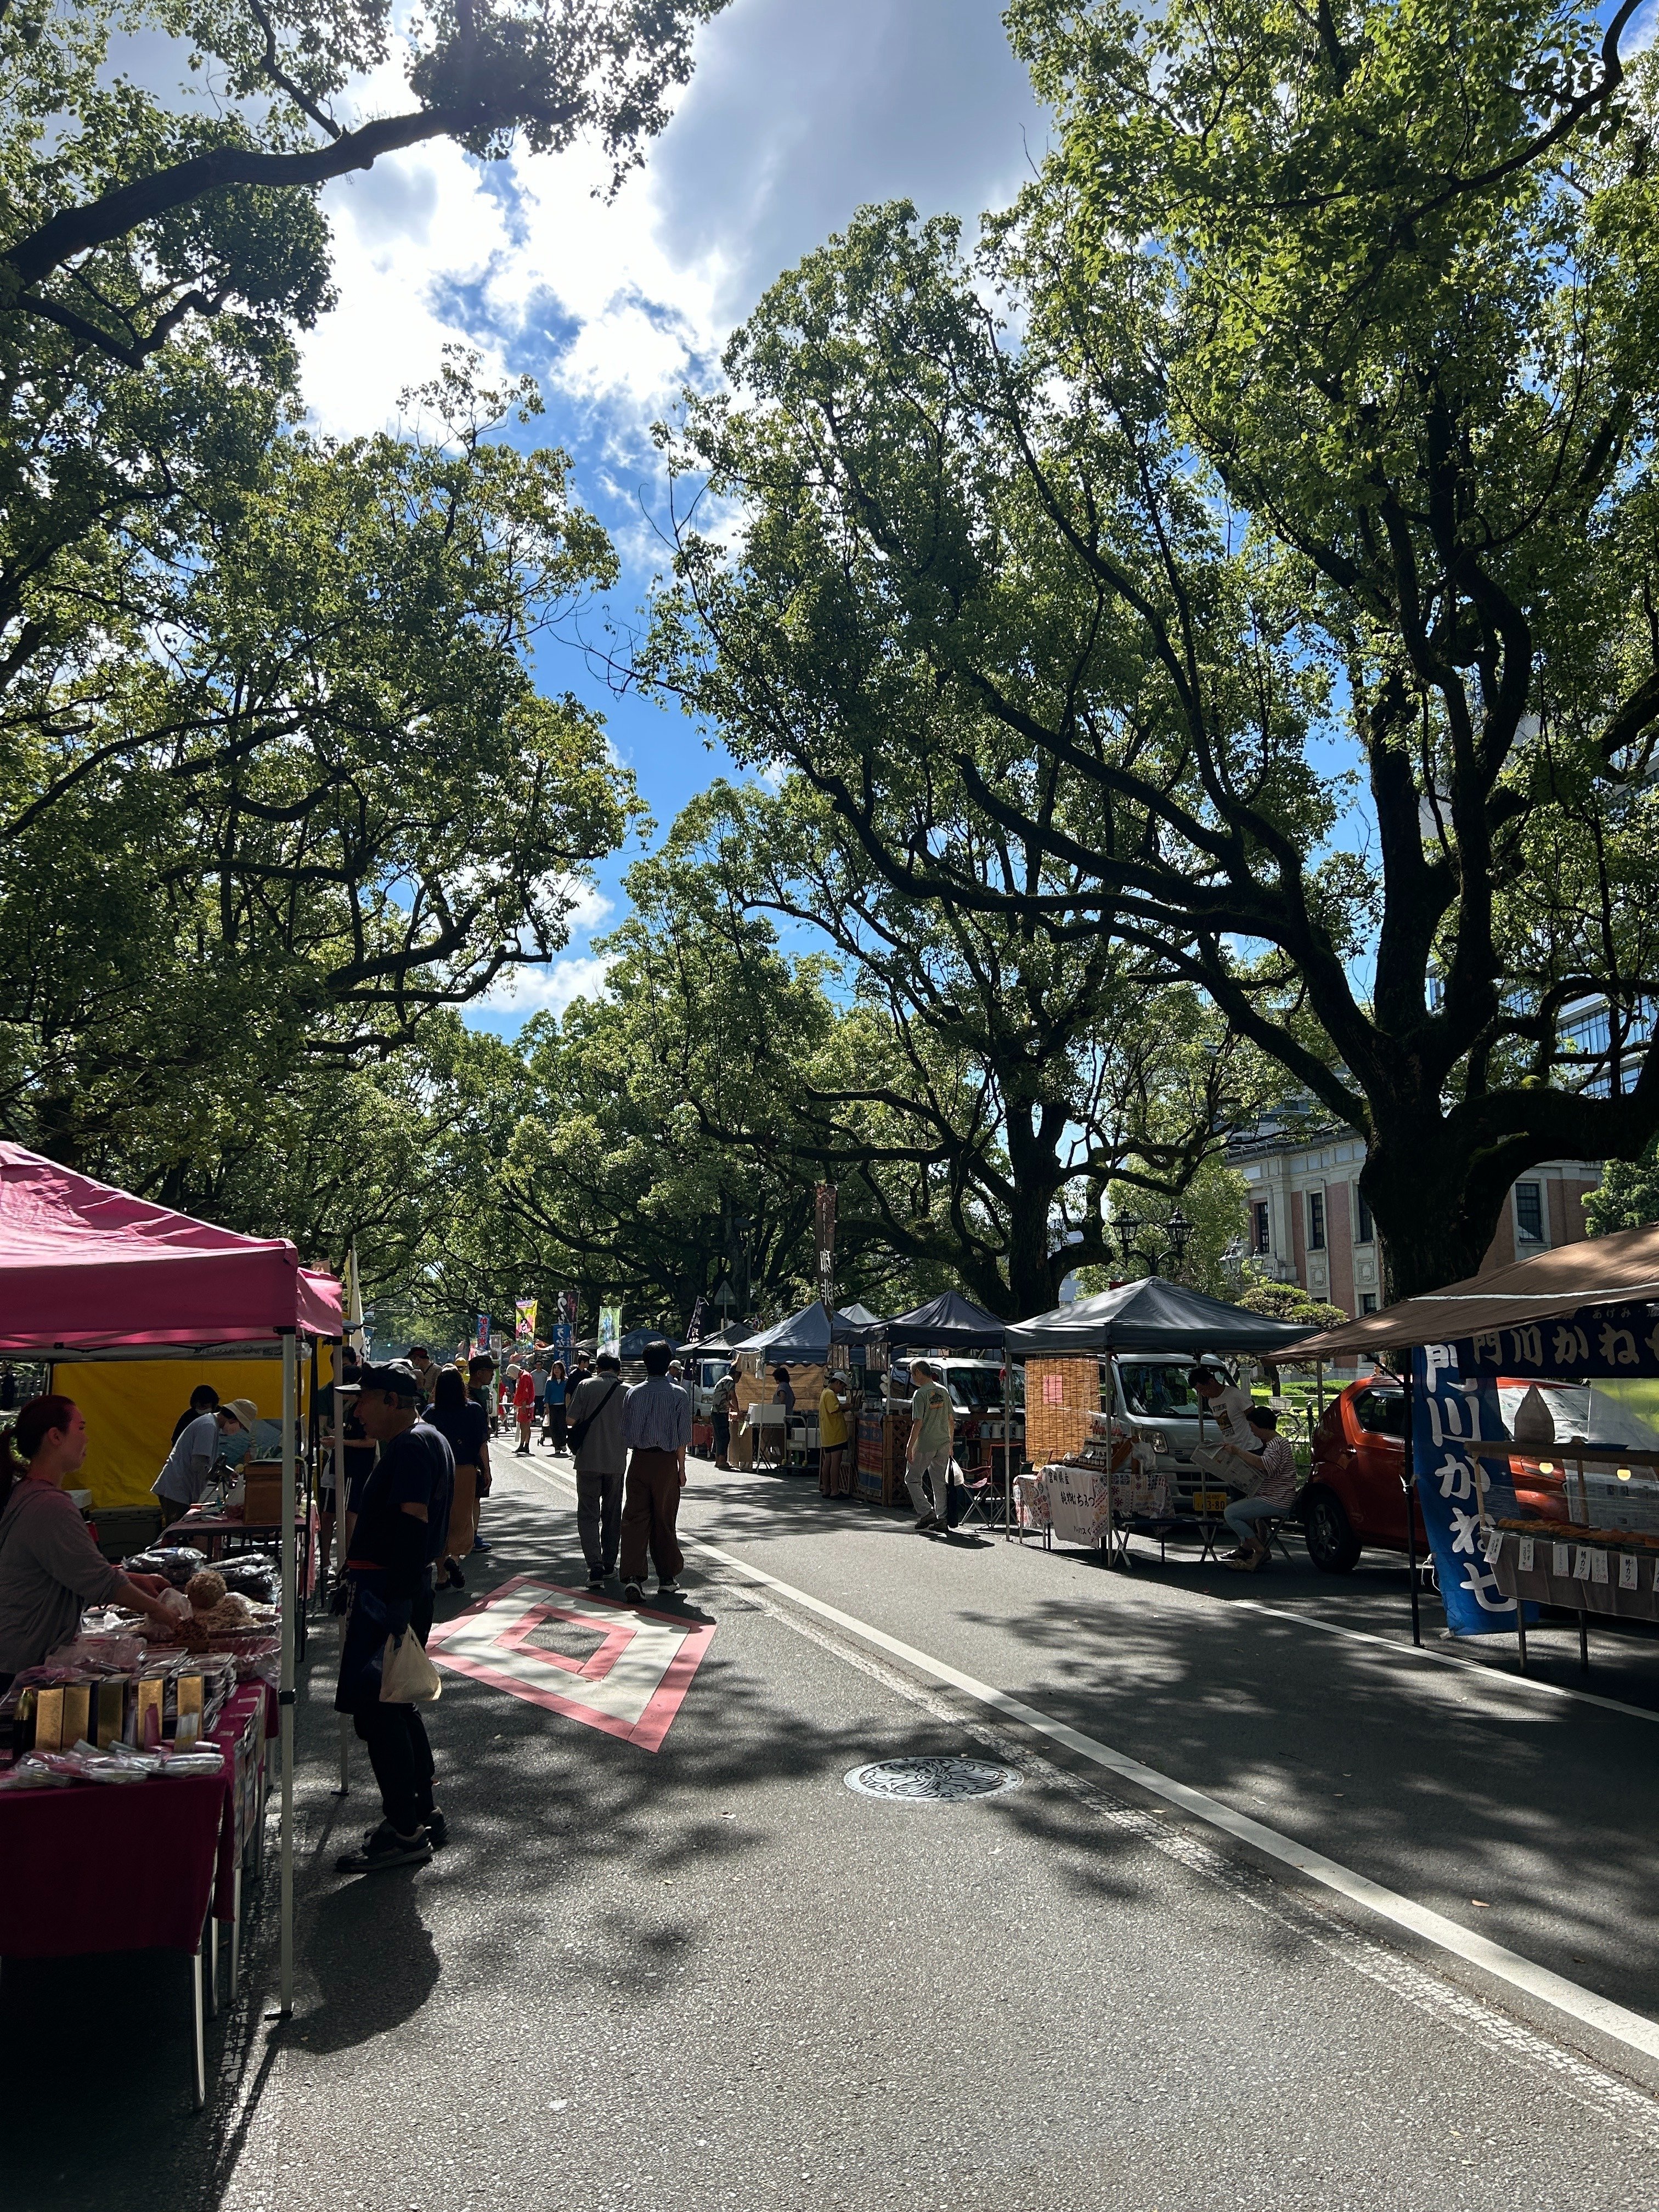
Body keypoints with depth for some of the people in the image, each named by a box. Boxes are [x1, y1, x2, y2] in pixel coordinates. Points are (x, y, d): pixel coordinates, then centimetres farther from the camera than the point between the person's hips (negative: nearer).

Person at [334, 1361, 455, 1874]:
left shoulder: (412, 1446, -17)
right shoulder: (427, 1441, 16)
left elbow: (412, 1525, -25)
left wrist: (395, 1610, -27)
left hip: (389, 1593, -11)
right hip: (401, 1588, 11)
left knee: (375, 1708, -6)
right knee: (395, 1705, 17)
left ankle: (404, 1832, 1)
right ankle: (424, 1815, 27)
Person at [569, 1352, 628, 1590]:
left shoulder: (586, 1385, -5)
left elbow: (571, 1420, -7)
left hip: (588, 1461, -2)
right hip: (616, 1462, 2)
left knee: (588, 1514, 2)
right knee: (612, 1515, 16)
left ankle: (595, 1566, -13)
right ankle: (609, 1565, 24)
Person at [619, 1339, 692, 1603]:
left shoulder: (633, 1393, 0)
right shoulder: (678, 1395, -6)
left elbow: (625, 1433, 3)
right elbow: (683, 1438, -5)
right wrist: (681, 1468, 5)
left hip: (639, 1460, 1)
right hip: (666, 1462, -1)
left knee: (634, 1518, 2)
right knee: (664, 1520, 9)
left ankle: (632, 1576, -11)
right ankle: (667, 1579, 18)